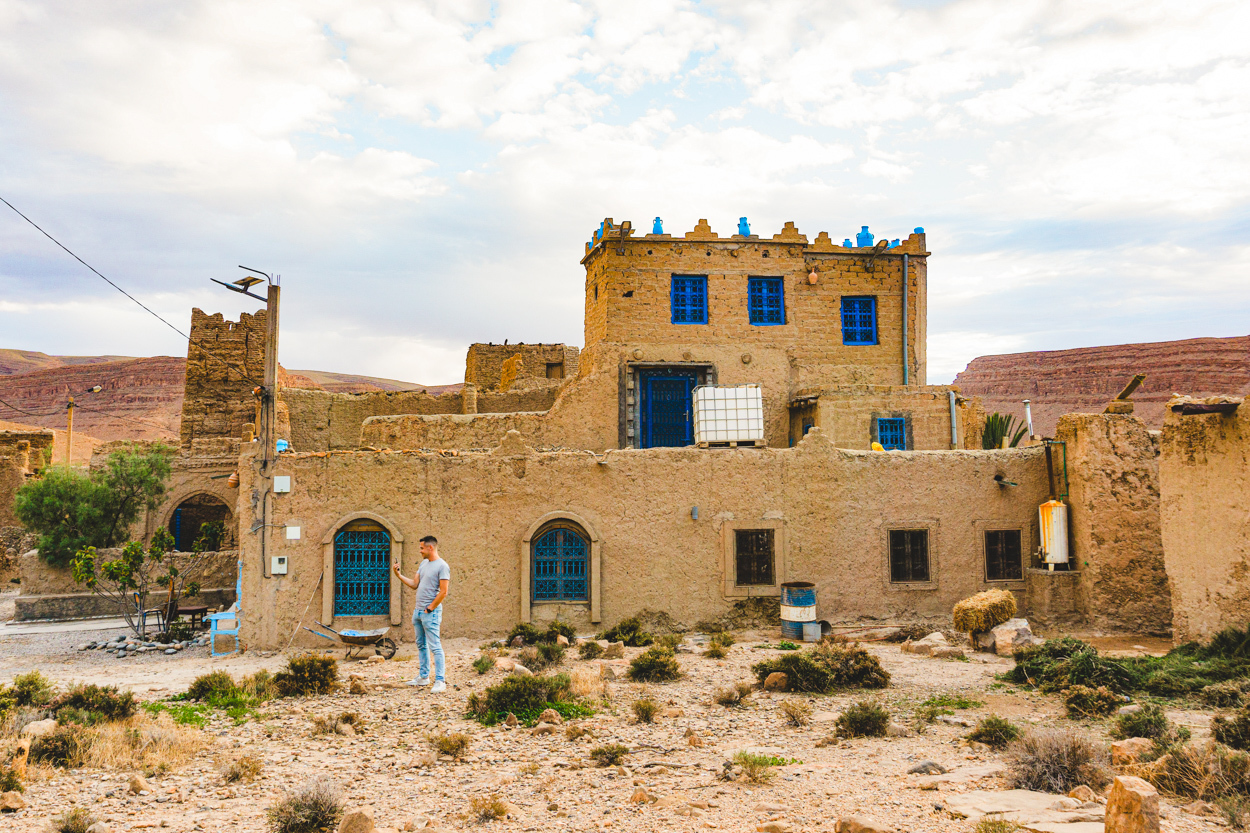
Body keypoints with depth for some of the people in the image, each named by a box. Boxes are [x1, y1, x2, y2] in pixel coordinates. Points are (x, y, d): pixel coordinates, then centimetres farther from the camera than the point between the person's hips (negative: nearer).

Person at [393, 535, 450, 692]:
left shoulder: (442, 566, -12)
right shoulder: (424, 563, 15)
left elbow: (443, 592, -15)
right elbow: (414, 584, 15)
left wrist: (429, 609, -14)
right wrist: (399, 575, 7)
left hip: (431, 612, -9)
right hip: (418, 611, 9)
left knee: (435, 647, -9)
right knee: (421, 645, 15)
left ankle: (440, 681, -8)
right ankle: (424, 677, 25)